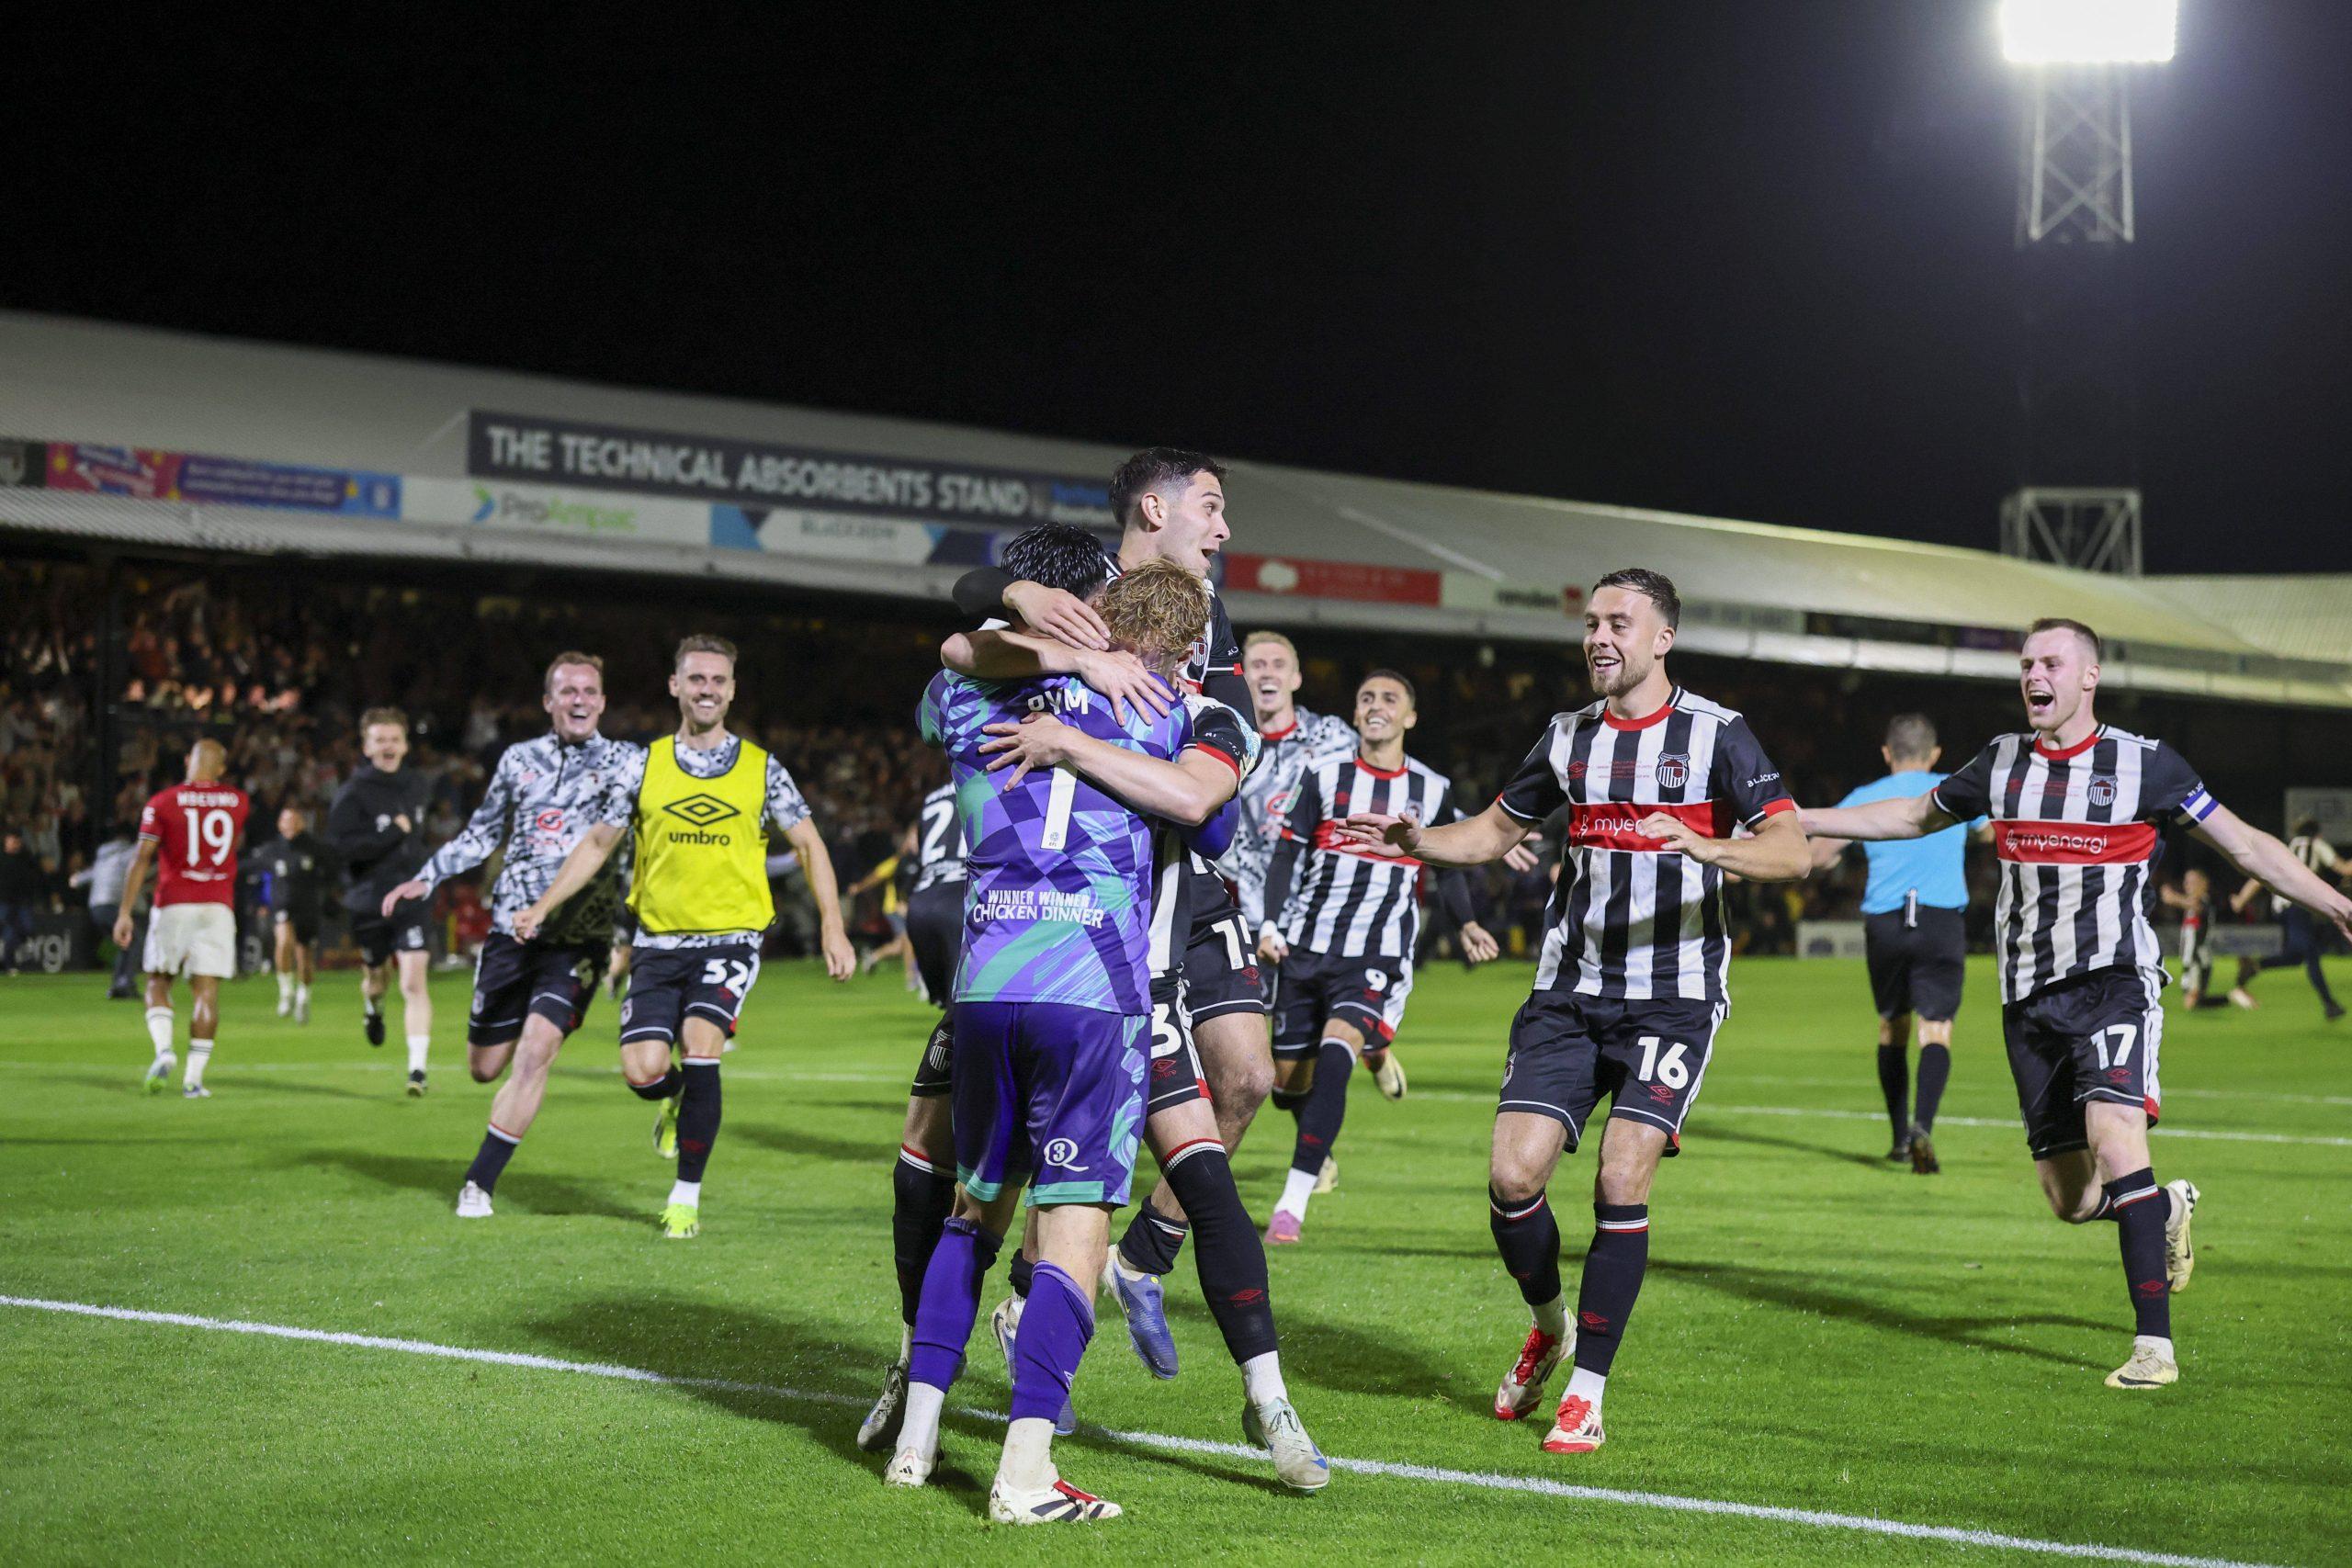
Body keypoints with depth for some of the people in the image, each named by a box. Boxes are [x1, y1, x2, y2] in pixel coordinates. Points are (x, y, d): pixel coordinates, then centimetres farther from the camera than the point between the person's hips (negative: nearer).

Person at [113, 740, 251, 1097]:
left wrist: (125, 912, -5)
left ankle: (163, 1050, -12)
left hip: (174, 905, -1)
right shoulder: (238, 802, 7)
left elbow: (142, 858, -6)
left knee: (158, 983, 11)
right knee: (206, 990, 1)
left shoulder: (163, 803, -2)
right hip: (218, 905, 1)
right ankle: (194, 1078, -4)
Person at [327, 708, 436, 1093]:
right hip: (367, 902, -2)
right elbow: (340, 844, -24)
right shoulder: (353, 793, -10)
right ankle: (372, 1005, 55)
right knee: (377, 979, 17)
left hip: (409, 899, 2)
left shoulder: (419, 786, 7)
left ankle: (418, 1067, -15)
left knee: (414, 982, -14)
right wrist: (394, 833, -23)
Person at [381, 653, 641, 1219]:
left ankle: (479, 1183, -9)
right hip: (511, 929, 3)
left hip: (579, 937, -3)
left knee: (536, 1051, -19)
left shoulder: (627, 762, 3)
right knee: (483, 1067, 6)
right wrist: (425, 879, 12)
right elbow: (483, 834, 21)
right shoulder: (519, 759, 10)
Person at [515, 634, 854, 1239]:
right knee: (643, 1071, -11)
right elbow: (598, 842, 14)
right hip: (659, 940, 2)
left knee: (700, 1044, -22)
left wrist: (833, 928, 0)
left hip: (730, 938, -2)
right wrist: (541, 907, 8)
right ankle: (679, 1098, 29)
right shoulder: (642, 765, 5)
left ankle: (687, 1196, -6)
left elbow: (809, 845, 8)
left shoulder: (762, 769, 3)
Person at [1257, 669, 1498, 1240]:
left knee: (1335, 1052, -26)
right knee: (1289, 1079, 5)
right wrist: (1271, 924, -4)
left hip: (1380, 954, -2)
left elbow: (1449, 868, 17)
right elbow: (1288, 854, 7)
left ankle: (1293, 1202, -27)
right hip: (1306, 948, 2)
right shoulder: (1323, 776, 6)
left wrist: (1466, 924, 1)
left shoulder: (1434, 790, 7)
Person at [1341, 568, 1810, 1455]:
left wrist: (1703, 846, -31)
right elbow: (1497, 831, 23)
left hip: (1673, 1000, -4)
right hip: (1569, 992, 4)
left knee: (1621, 1184, -14)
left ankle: (1587, 1394, -1)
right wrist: (1414, 840, 4)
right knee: (1512, 1176, -7)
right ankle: (1549, 1326, 23)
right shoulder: (1570, 736, 11)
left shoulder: (1715, 734, -4)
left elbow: (1792, 852, -12)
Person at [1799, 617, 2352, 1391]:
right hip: (2030, 996, 4)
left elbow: (2243, 842, 3)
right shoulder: (2002, 761, 9)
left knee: (2114, 1139, -26)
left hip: (2114, 979, -4)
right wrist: (1794, 820, 25)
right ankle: (2166, 1208, 37)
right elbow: (1914, 816, 25)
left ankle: (2154, 1342, -22)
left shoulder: (2144, 763, -2)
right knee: (2072, 1200, 2)